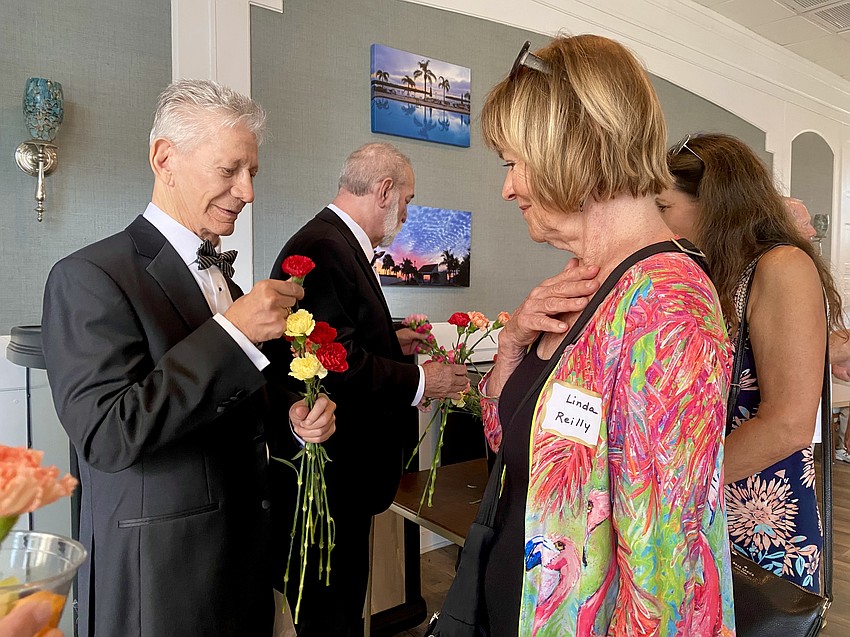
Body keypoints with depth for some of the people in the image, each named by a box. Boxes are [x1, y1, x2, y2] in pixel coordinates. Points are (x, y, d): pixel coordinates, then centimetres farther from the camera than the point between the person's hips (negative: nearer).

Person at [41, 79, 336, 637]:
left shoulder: (220, 268, 8)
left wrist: (291, 417, -3)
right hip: (157, 576, -6)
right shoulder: (89, 278, -15)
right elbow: (107, 435, -24)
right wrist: (233, 331, -26)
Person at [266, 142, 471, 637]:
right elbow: (334, 365, -28)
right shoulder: (324, 250, -21)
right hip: (330, 476, -10)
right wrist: (419, 382, -18)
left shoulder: (338, 243, 12)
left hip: (345, 469, 10)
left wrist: (391, 341, 11)